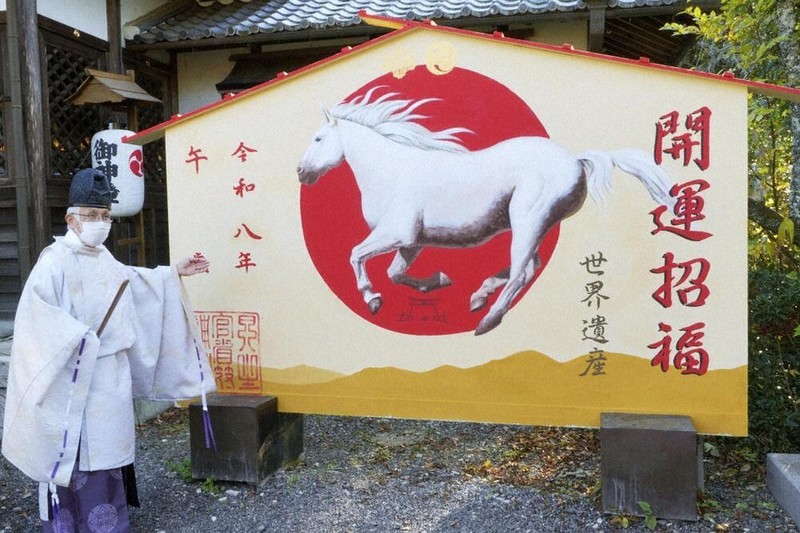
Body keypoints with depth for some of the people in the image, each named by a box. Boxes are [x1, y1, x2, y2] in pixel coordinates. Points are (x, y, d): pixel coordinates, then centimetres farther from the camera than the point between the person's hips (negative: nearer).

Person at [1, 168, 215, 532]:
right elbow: (35, 311, -24)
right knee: (74, 453, -1)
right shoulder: (55, 260, -15)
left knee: (106, 446, 16)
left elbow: (131, 282, 27)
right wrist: (78, 337, -27)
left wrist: (174, 273, 27)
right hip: (74, 376, -8)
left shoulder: (103, 259, 10)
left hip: (111, 375, 8)